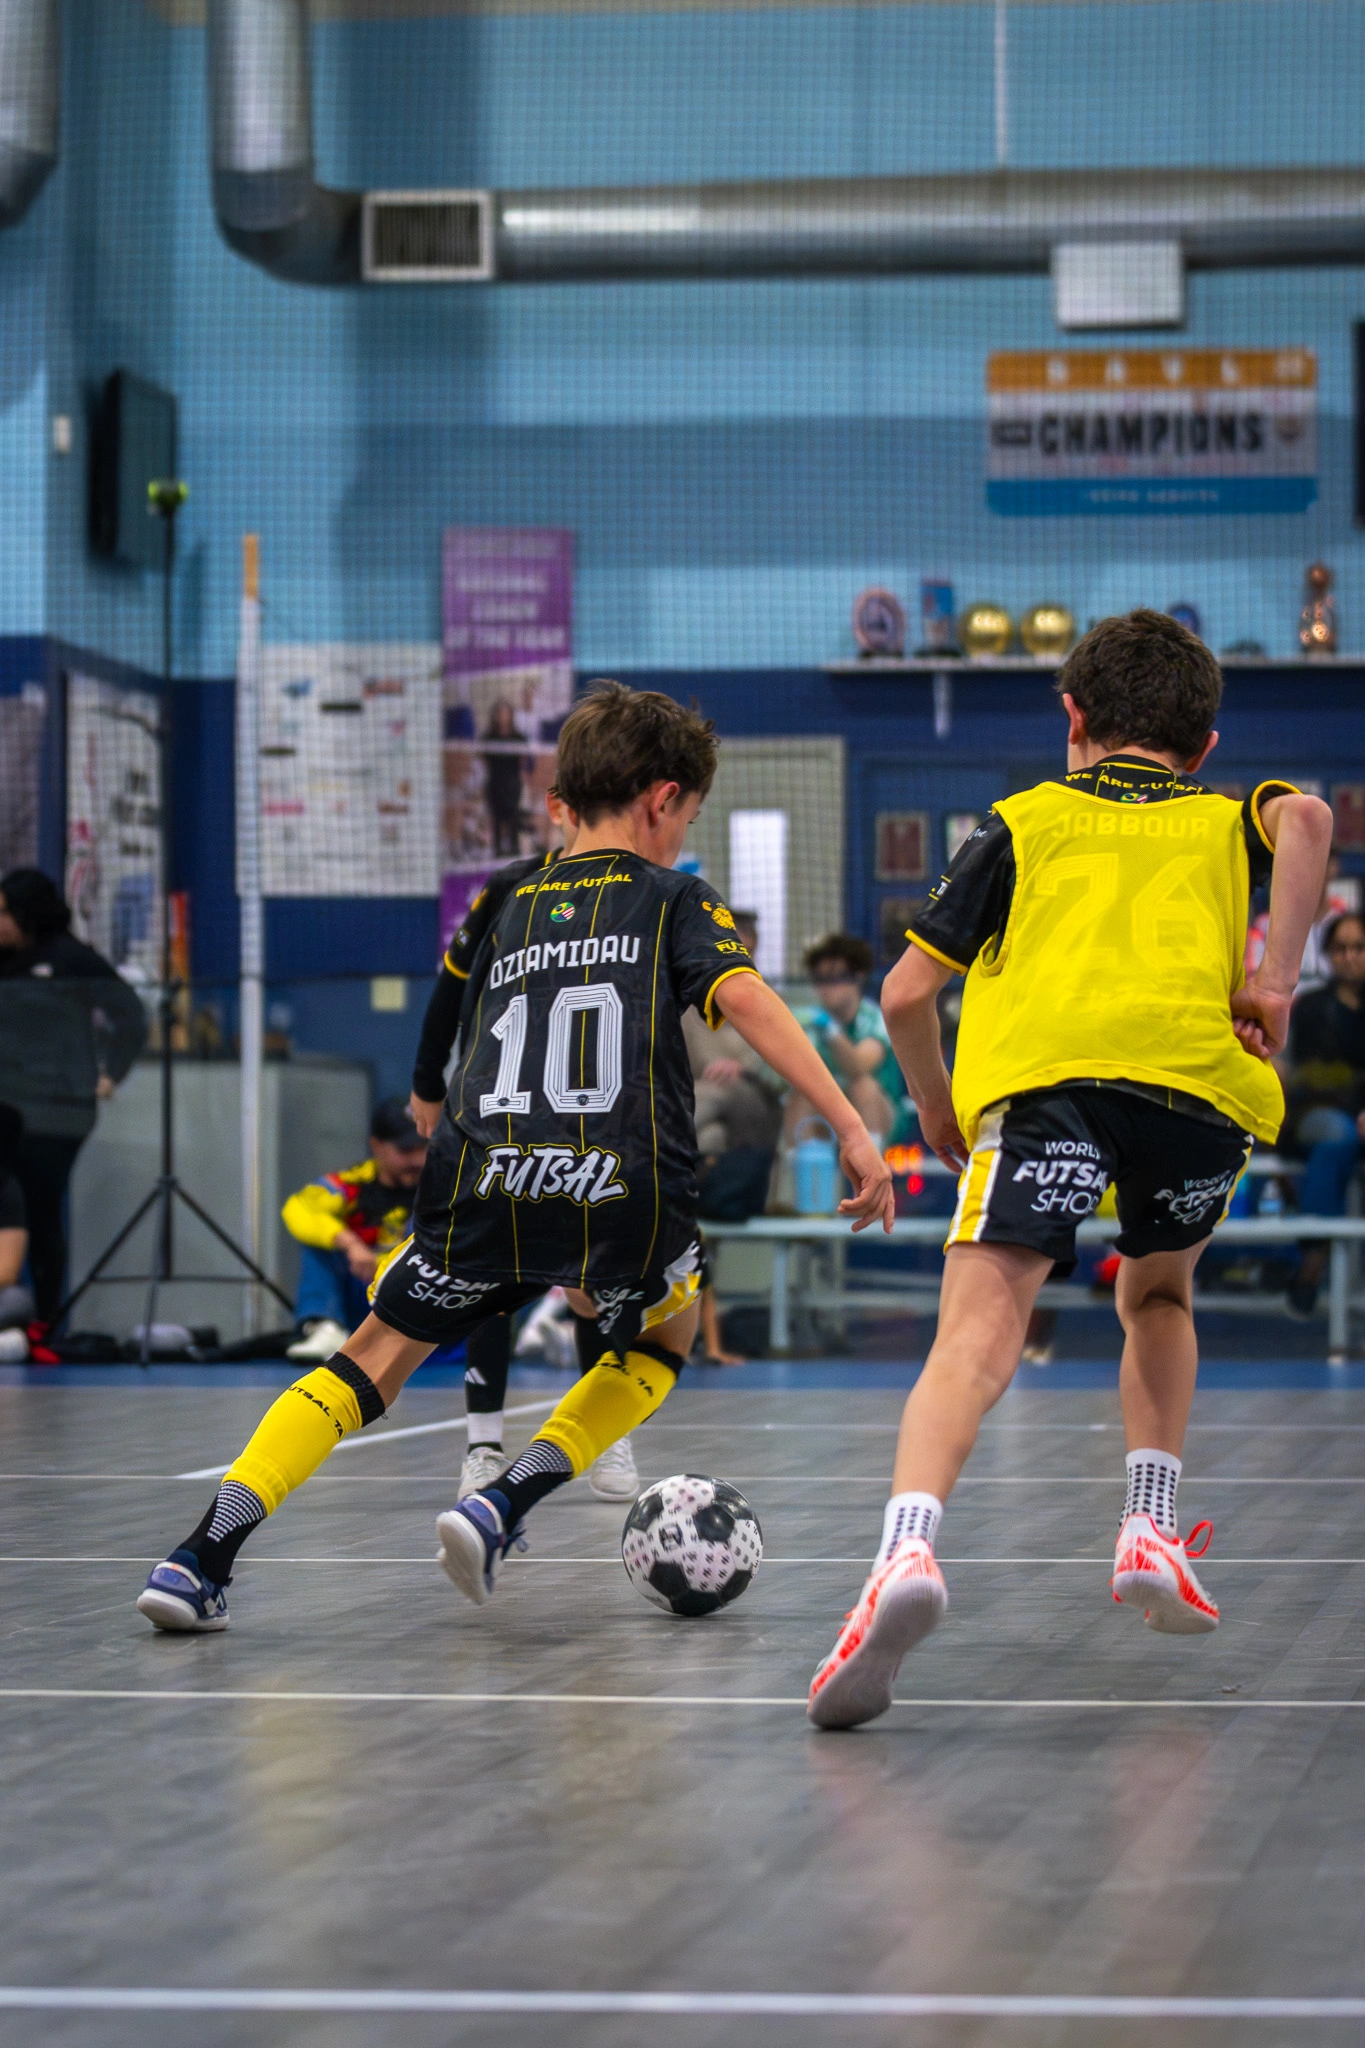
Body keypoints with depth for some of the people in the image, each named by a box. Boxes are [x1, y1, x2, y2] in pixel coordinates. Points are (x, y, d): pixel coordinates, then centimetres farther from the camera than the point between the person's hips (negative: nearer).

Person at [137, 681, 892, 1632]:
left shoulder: (512, 913, 26)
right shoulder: (676, 899, 13)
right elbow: (742, 994, -6)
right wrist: (851, 1125, -10)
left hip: (484, 1181, 3)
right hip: (623, 1186, -3)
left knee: (377, 1361, 20)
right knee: (664, 1338, 28)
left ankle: (204, 1554, 3)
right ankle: (501, 1509, 8)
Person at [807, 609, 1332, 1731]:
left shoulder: (1028, 819, 28)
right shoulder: (1228, 821, 30)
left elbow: (907, 989, 21)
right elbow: (1305, 817, 3)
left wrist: (937, 1109, 37)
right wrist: (1276, 977, 2)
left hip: (1044, 1072, -2)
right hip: (1205, 1077, 2)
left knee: (977, 1332, -15)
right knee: (1158, 1296, 31)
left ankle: (907, 1547, -39)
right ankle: (1152, 1532, 18)